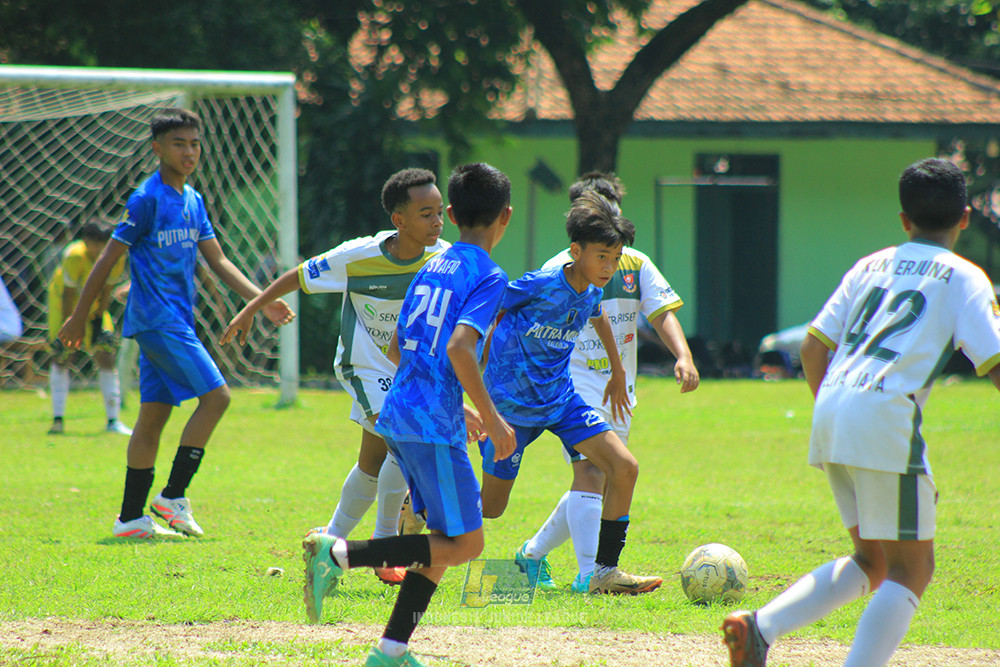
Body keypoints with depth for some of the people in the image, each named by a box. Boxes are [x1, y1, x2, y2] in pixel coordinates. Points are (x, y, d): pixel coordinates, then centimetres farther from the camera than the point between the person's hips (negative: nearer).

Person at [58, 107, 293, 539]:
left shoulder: (192, 201, 14)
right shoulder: (147, 199, -11)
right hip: (157, 321, -8)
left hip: (176, 322, 8)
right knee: (215, 395, -11)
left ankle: (131, 517, 8)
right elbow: (109, 258, -9)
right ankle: (173, 496, -6)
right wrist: (79, 317, -6)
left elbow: (217, 260, 18)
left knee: (154, 415, 7)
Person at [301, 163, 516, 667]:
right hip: (434, 425, -8)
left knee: (448, 538, 15)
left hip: (399, 417, 8)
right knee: (464, 544, -3)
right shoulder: (488, 276, -8)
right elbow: (459, 347, -23)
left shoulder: (432, 268, 16)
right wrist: (490, 417, -15)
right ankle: (340, 553, -15)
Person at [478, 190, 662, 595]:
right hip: (511, 405, -6)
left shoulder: (591, 293, -2)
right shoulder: (539, 286, -22)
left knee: (625, 468, -11)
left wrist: (618, 372, 36)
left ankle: (604, 572, -5)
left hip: (562, 401, 6)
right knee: (490, 508, 3)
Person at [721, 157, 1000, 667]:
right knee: (911, 569, 1)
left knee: (873, 561, 18)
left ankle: (761, 626, 2)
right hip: (886, 415, -7)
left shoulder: (871, 266, 21)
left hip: (830, 414, 7)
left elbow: (813, 346, 19)